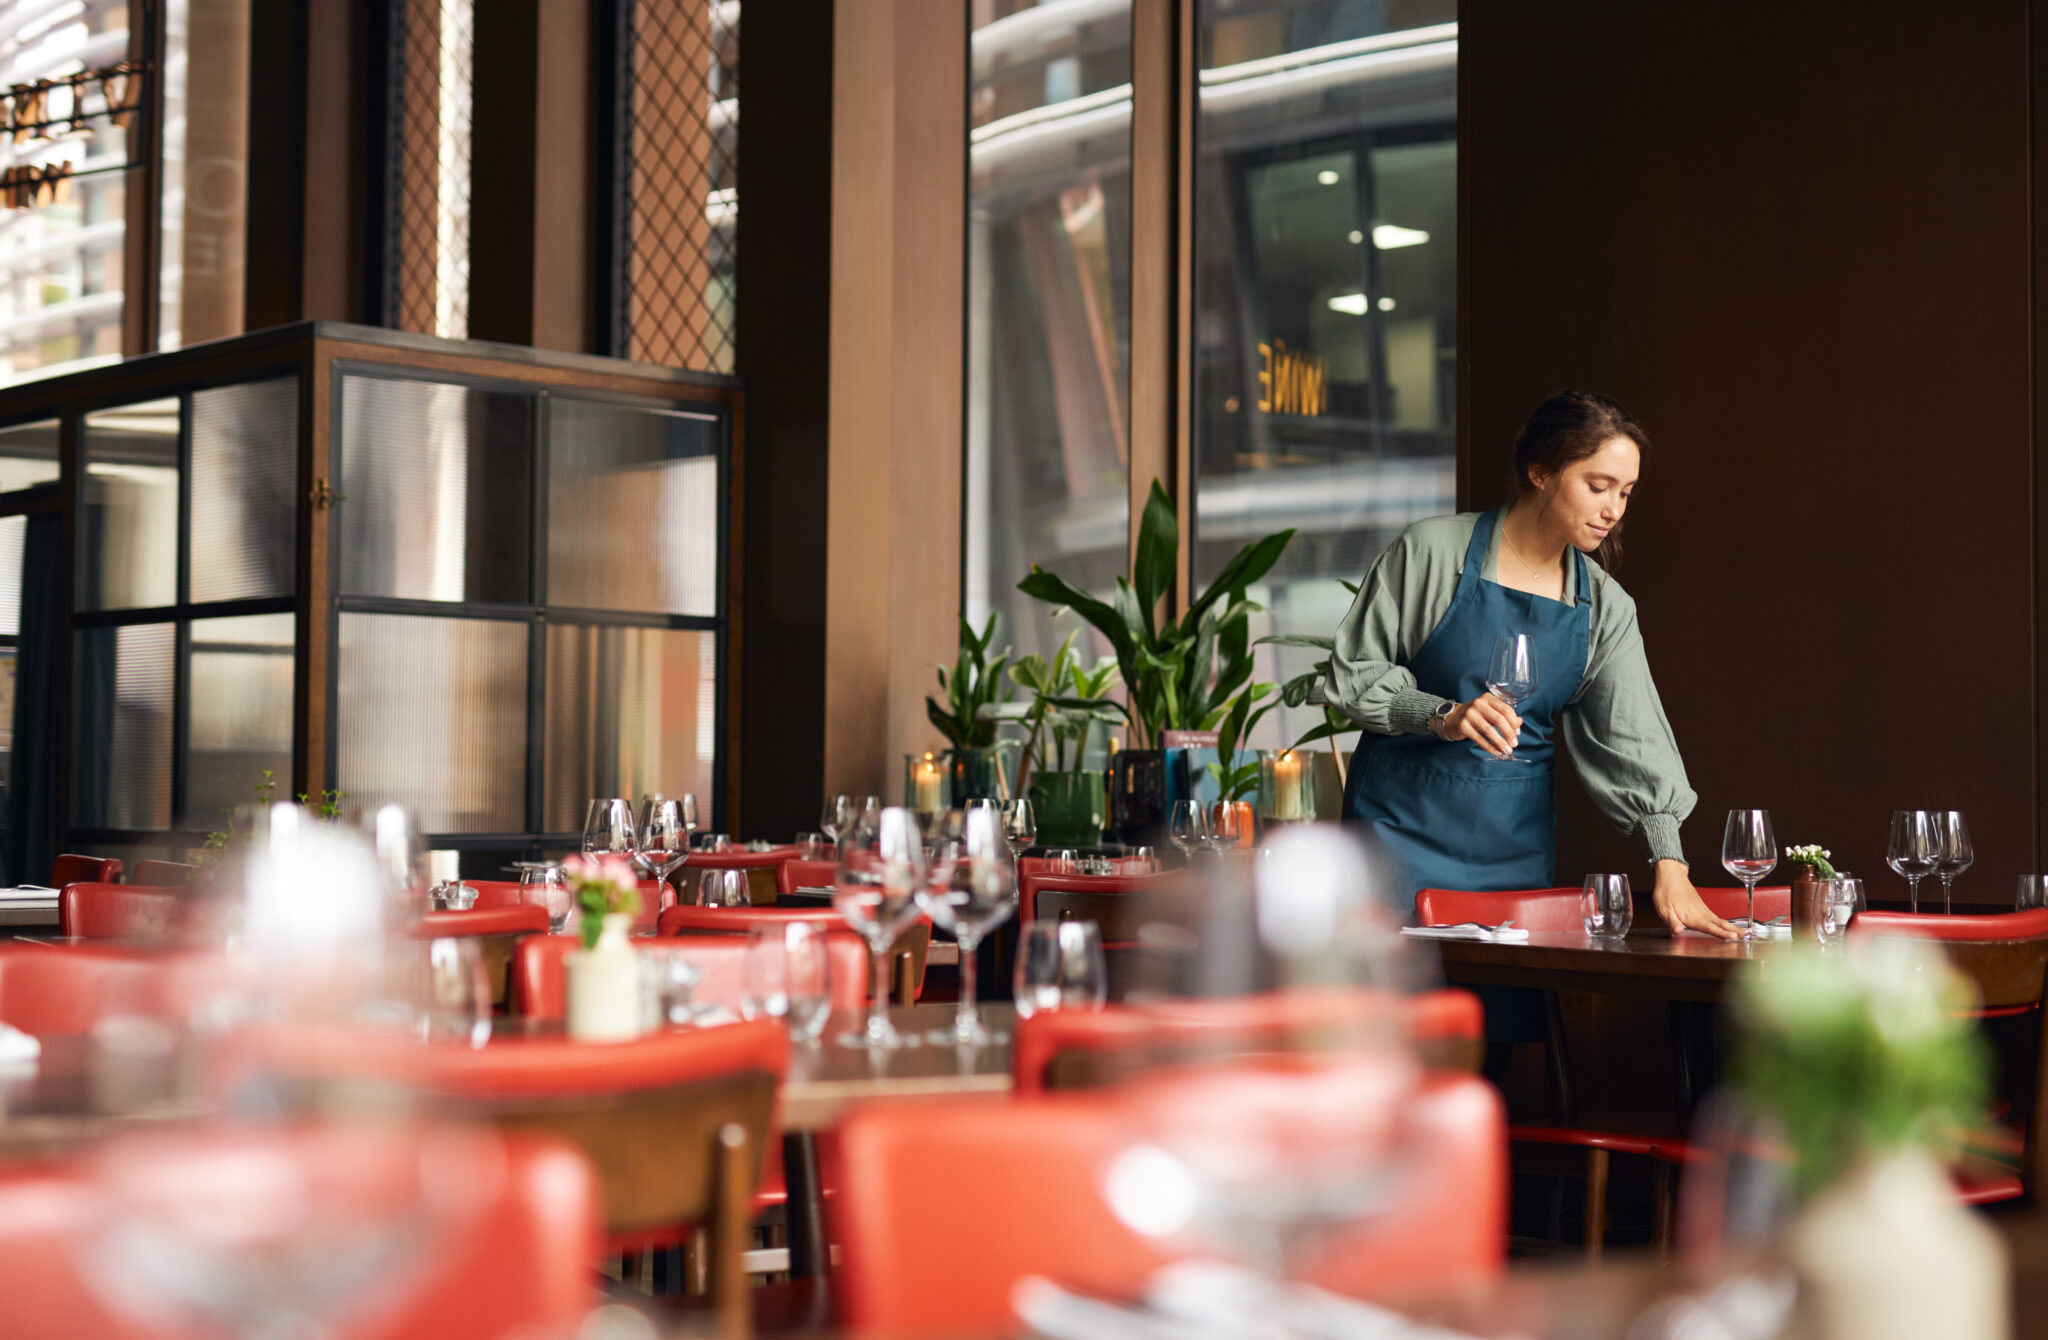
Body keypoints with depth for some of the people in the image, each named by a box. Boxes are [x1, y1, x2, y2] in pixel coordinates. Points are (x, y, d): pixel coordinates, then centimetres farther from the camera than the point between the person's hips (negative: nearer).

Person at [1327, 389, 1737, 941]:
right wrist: (1443, 717, -21)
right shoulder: (1432, 550, -7)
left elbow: (1632, 737, -2)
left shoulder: (1605, 606, 5)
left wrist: (1670, 866, -13)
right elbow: (1352, 669, -4)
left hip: (1518, 841, 4)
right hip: (1405, 821, -4)